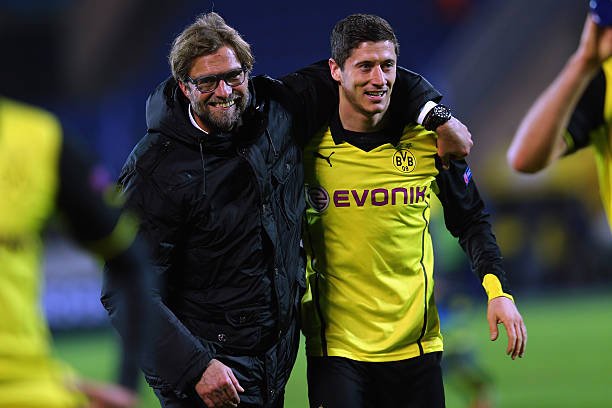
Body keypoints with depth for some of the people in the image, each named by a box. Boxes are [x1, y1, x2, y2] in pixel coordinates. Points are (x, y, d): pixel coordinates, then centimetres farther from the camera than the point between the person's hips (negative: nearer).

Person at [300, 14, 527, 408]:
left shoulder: (429, 141, -1)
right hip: (336, 345, -2)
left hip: (416, 344, 2)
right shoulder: (309, 146, -6)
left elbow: (471, 221, 10)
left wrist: (498, 290, -3)